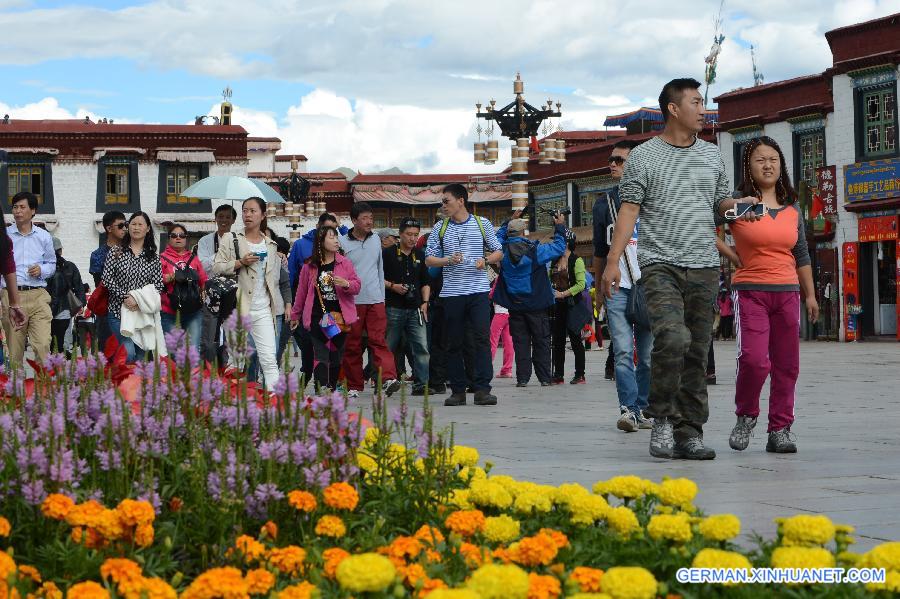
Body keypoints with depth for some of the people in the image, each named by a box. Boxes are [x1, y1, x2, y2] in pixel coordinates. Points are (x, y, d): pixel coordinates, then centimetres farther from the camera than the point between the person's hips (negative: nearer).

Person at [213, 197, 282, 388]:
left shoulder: (270, 245, 14)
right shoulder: (230, 239, 3)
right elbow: (216, 267, -4)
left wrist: (274, 304, 19)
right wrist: (240, 262, -16)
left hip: (263, 309, 2)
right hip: (237, 308, -2)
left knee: (269, 359, -6)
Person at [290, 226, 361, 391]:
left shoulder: (345, 263, 6)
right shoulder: (310, 266, 3)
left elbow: (357, 286, 6)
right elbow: (301, 291, 11)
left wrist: (346, 284, -16)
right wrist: (295, 315, 17)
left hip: (339, 316, 2)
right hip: (317, 318, -2)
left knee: (336, 356, 9)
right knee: (321, 355, -13)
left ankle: (332, 389, 21)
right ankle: (322, 389, -23)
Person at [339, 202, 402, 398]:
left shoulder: (375, 240, 11)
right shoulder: (343, 243, -1)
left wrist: (382, 296, 14)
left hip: (375, 300, 2)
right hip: (352, 301, -2)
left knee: (378, 340, -10)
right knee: (352, 345, 3)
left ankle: (388, 378, -23)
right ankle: (354, 386, 10)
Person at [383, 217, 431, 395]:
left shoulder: (420, 256, 14)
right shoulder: (387, 253, 1)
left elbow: (425, 282, 18)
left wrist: (424, 302, 6)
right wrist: (392, 286, -11)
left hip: (415, 308, 3)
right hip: (393, 308, -3)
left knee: (421, 347, -7)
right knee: (389, 347, 3)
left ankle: (421, 383, -8)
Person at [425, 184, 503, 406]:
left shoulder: (482, 224, 7)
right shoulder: (440, 228, 10)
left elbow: (498, 252, 12)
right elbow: (429, 259, 8)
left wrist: (485, 260, -8)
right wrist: (448, 260, -10)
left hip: (479, 290, -2)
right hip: (451, 292, 2)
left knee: (482, 338, -11)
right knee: (453, 343, 4)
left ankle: (482, 389, -11)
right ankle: (458, 390, 10)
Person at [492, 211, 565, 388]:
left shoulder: (503, 250, -5)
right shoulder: (535, 250, -13)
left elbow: (499, 236, 18)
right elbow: (559, 247, -3)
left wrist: (511, 221, 22)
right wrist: (560, 227, 10)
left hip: (514, 305, 2)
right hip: (537, 305, -2)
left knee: (520, 342, 6)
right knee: (541, 341, 6)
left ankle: (522, 378, 2)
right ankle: (544, 378, 6)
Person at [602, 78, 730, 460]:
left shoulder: (711, 155, 16)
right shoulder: (644, 157, 2)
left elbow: (722, 205, 21)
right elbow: (629, 210, -3)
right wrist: (612, 261, -12)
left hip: (704, 267, 5)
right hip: (660, 266, -5)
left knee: (697, 352, 3)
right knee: (673, 337, -24)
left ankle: (689, 432, 9)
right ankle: (662, 417, -6)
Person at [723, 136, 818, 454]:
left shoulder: (793, 209, 14)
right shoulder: (739, 203, -1)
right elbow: (717, 205, -24)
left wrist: (810, 295, 18)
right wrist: (739, 205, -44)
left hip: (787, 293, 5)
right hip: (750, 292, -4)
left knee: (786, 365, 2)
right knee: (754, 359, -17)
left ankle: (780, 430, 9)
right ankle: (746, 416, 6)